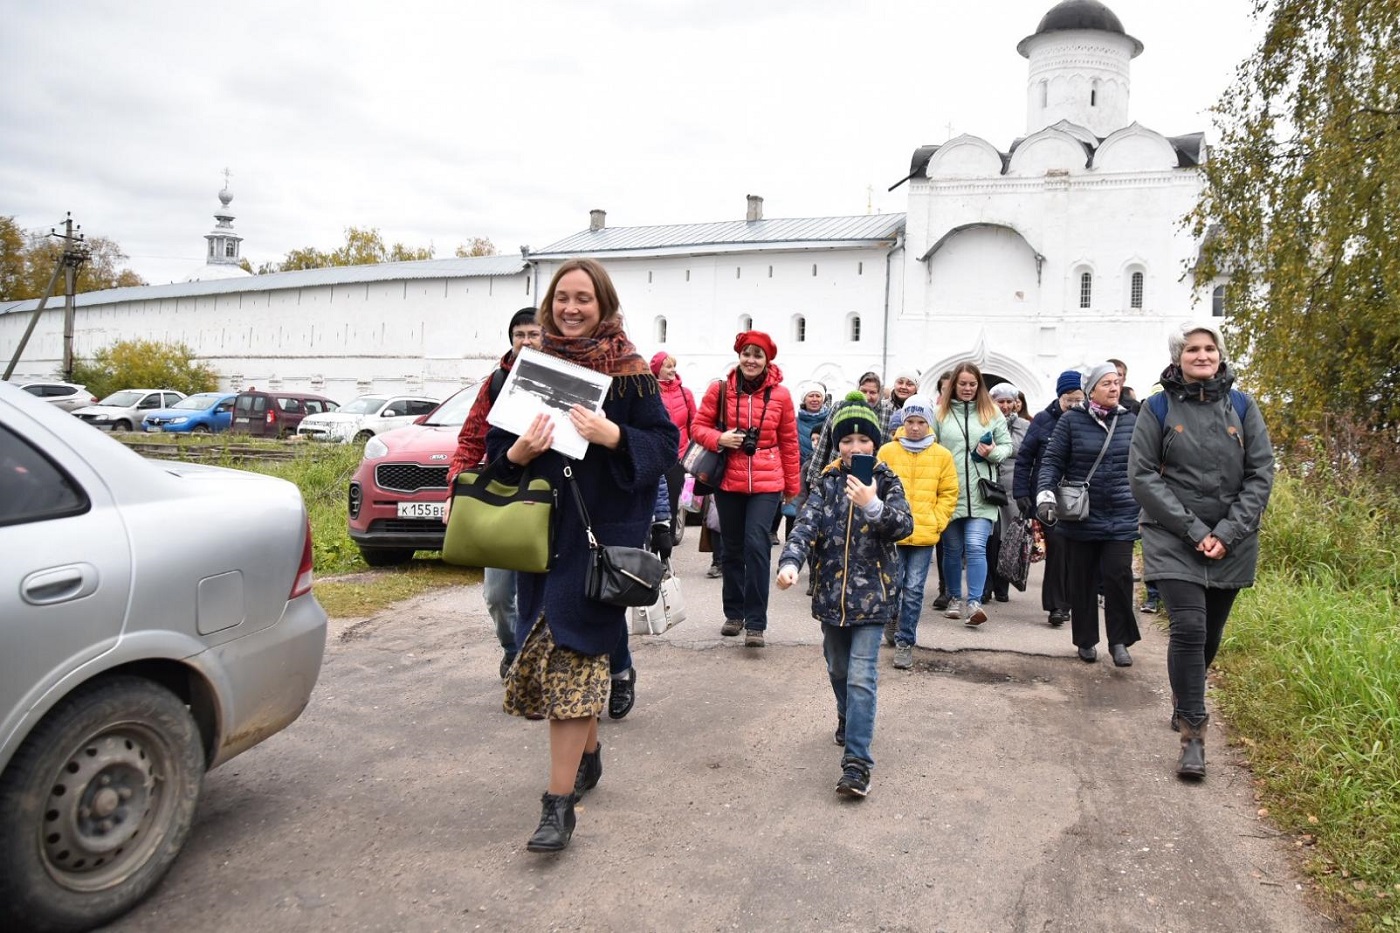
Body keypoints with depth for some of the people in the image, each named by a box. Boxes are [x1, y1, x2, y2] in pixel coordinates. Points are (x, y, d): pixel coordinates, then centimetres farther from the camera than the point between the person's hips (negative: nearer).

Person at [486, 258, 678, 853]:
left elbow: (665, 443, -6)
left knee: (572, 653, -7)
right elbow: (497, 448, 9)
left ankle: (559, 802, -1)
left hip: (603, 530, -4)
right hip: (542, 529, 4)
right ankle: (588, 754, 37)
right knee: (580, 652, 13)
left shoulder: (630, 372, -3)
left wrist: (612, 436, -22)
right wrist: (519, 453, -14)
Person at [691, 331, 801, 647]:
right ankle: (734, 613, 27)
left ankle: (756, 623, -5)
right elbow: (699, 426, 7)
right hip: (728, 481, 2)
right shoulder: (720, 390, -1)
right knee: (732, 548, 11)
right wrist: (719, 438, -15)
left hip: (766, 482, -1)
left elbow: (789, 443, 6)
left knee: (756, 545, -12)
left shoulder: (780, 395, 0)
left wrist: (792, 486, 10)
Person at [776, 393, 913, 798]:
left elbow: (904, 525, -15)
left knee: (861, 677, -10)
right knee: (838, 669, 20)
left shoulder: (886, 481, -2)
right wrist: (790, 561, -27)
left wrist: (873, 506, -33)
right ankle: (847, 719, 48)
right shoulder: (827, 482, 2)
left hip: (871, 593, -3)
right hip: (832, 590, 3)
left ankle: (857, 763, -8)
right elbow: (806, 524, -10)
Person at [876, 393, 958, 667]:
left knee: (913, 590, 0)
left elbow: (949, 493, 8)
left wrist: (936, 522, -2)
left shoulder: (942, 455, 5)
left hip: (924, 534, 1)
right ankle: (892, 620, 33)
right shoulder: (887, 451, 1)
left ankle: (905, 642, 11)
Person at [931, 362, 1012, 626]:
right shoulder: (940, 413, 5)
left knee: (976, 547, -12)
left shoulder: (992, 413, 8)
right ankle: (954, 598, 26)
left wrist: (993, 453, -10)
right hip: (948, 492, 1)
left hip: (980, 494, -1)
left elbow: (1007, 445, 12)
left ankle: (974, 602, -10)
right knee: (952, 549, 11)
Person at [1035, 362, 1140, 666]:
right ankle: (1086, 640, 24)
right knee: (1082, 581, 8)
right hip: (1079, 517, -1)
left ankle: (1119, 642, 6)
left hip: (1122, 517, 1)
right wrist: (1045, 495, -18)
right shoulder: (1072, 420, -3)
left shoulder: (1130, 420, 6)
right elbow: (1052, 461, -5)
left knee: (1118, 576, -8)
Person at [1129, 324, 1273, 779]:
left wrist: (1228, 532, -10)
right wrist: (1194, 529, -13)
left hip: (1232, 544, 3)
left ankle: (1183, 699, 39)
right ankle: (1193, 734, -4)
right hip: (1174, 541, -3)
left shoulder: (1242, 407, 4)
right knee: (1188, 628, -15)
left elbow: (1260, 474, 1)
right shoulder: (1157, 408, -2)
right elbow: (1142, 475, -6)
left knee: (1210, 635, 12)